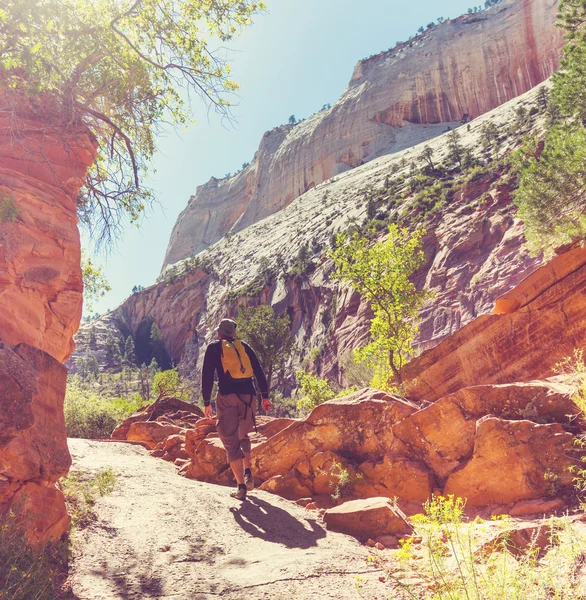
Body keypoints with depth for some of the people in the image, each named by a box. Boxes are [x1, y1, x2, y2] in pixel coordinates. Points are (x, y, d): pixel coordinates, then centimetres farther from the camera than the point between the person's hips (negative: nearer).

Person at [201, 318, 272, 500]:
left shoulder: (214, 347, 10)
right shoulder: (244, 347, 17)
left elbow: (207, 375, 1)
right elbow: (259, 372, 9)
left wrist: (207, 402, 2)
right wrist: (265, 396, 7)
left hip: (227, 397, -3)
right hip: (247, 396, 3)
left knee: (231, 441, 2)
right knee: (243, 436, 23)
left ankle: (241, 486, -4)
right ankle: (248, 472, 6)